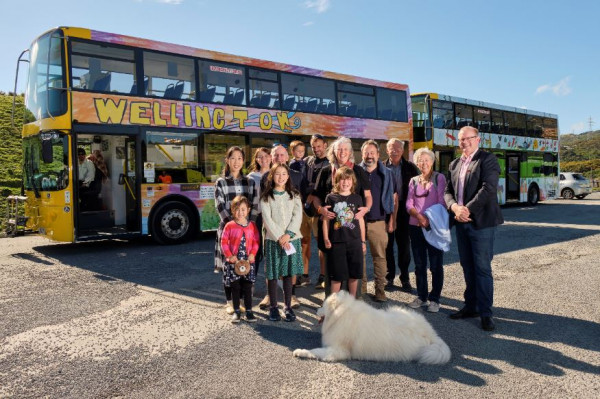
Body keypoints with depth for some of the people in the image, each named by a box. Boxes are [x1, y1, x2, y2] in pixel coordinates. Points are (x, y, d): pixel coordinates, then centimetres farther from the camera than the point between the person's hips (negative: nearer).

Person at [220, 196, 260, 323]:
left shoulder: (252, 226, 2)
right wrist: (229, 256, -14)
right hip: (233, 262, -1)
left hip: (247, 261, 1)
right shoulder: (229, 226, -4)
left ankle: (249, 311, 16)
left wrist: (253, 254, -10)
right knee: (235, 287, 7)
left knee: (247, 287, 7)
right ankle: (236, 311, 18)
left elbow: (256, 241, 4)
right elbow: (224, 242, -5)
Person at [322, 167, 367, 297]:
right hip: (337, 242, -2)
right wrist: (326, 239, -3)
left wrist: (363, 241, 11)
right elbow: (326, 219, 2)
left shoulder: (357, 198, 6)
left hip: (355, 242, 2)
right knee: (337, 276, 3)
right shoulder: (331, 198, 0)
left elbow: (360, 220, 10)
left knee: (354, 274, 9)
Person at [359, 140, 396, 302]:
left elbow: (393, 199, 9)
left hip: (379, 222, 0)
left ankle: (380, 289, 6)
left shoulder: (386, 174, 8)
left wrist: (392, 220, 2)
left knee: (380, 256, -1)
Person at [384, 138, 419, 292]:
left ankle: (405, 278, 16)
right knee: (387, 244, 7)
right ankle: (389, 277, 19)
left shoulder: (410, 167, 3)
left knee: (404, 245, 5)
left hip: (404, 211, 0)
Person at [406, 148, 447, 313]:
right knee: (419, 264, 10)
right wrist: (419, 216, -13)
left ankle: (434, 299, 9)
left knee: (436, 264, 0)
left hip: (434, 226, -4)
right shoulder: (413, 181, 12)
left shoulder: (439, 178, 1)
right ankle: (422, 296, 20)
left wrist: (431, 219, -18)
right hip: (415, 226, 4)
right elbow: (409, 204, 5)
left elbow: (442, 202, -5)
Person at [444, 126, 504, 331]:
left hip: (481, 222, -6)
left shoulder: (487, 159, -6)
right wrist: (455, 207, -9)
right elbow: (448, 190, 11)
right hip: (461, 222, 6)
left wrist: (468, 209, -18)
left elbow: (488, 188, -17)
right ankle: (471, 306, 25)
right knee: (467, 267, 14)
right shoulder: (455, 164, 15)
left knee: (482, 268, -3)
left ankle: (485, 312, 7)